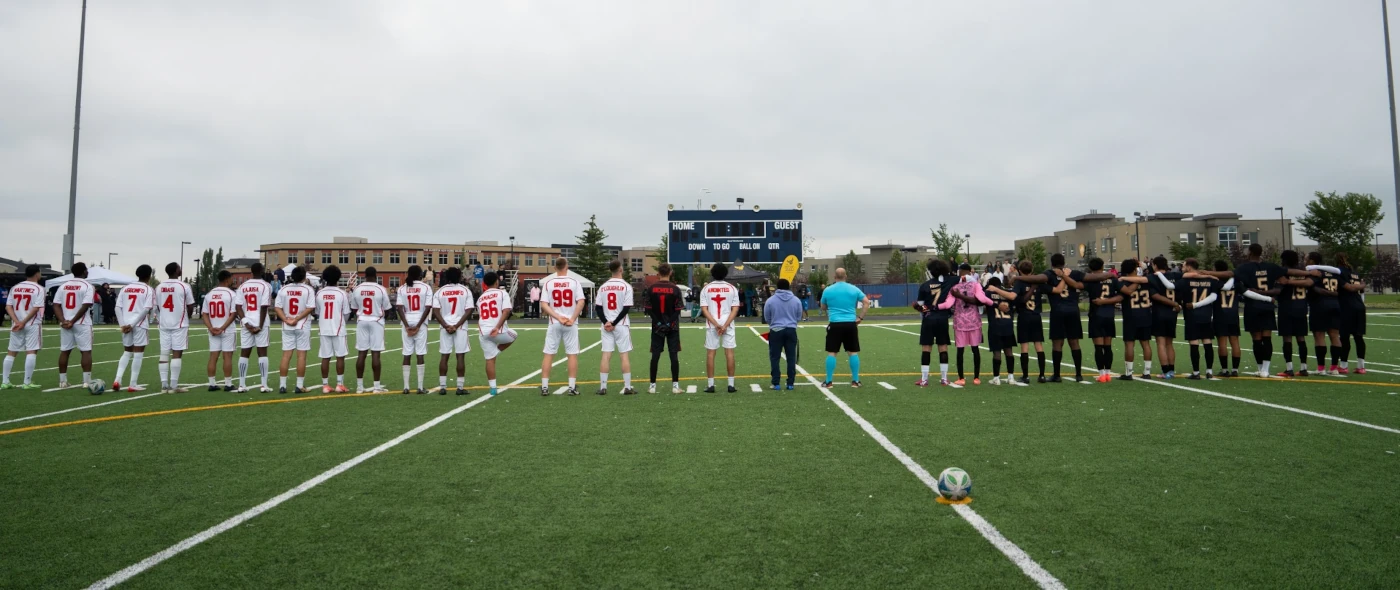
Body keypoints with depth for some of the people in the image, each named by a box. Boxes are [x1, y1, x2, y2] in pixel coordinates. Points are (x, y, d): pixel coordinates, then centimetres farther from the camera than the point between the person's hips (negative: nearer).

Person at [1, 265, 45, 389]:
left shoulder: (14, 287, 9)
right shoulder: (38, 289, -7)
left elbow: (8, 307, 2)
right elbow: (36, 308, -16)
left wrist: (17, 322, -6)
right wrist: (23, 322, -12)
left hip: (16, 324, 6)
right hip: (32, 324, -5)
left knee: (11, 352, 12)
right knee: (31, 352, -4)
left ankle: (5, 382, 13)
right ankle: (27, 383, -7)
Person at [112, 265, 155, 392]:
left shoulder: (126, 288, 11)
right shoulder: (148, 289, -3)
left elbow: (117, 308, 4)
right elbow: (146, 309, -14)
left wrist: (123, 324, 1)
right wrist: (133, 324, -10)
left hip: (126, 325, 5)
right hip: (140, 325, -5)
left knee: (127, 352, 18)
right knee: (138, 354, 3)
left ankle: (117, 380, 4)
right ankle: (133, 384, 3)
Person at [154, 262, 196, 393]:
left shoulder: (159, 287, 6)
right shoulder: (184, 286, -8)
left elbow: (157, 307, 9)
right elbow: (190, 307, -4)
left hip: (164, 325, 5)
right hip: (179, 324, -5)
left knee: (164, 353, 6)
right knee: (177, 353, -3)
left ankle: (164, 385, 6)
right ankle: (174, 386, -4)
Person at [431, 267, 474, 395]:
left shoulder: (440, 291, 4)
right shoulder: (465, 290, 1)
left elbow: (435, 312, -4)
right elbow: (468, 311, -7)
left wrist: (446, 326, -7)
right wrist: (456, 325, -9)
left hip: (444, 327, 2)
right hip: (461, 327, -2)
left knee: (444, 356, 6)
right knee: (460, 356, 1)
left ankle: (442, 386, 6)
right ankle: (460, 387, 1)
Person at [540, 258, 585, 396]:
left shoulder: (548, 282, 0)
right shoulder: (574, 282, -2)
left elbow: (543, 304, -7)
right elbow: (580, 302, -11)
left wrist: (558, 318, -9)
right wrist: (572, 319, -9)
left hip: (554, 323, 1)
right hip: (571, 324, -1)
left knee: (548, 354, 6)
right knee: (572, 354, 5)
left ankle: (544, 387, 6)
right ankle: (572, 387, 4)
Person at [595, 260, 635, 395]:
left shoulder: (603, 286, 6)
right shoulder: (626, 286, -7)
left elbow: (598, 307, 2)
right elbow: (626, 308, -12)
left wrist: (605, 322, -3)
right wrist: (615, 323, -9)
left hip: (606, 325, 4)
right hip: (621, 325, -4)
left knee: (606, 355, 4)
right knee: (624, 355, 0)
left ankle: (602, 387, 4)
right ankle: (627, 387, 2)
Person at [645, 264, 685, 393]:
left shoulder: (651, 288, -1)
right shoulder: (675, 289, -5)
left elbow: (649, 309, -4)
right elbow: (678, 310, -9)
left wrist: (658, 323, -4)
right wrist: (670, 323, -7)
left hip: (657, 326, 1)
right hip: (673, 327, -1)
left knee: (655, 355, 5)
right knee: (674, 355, 2)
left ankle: (652, 385, 7)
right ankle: (675, 385, 1)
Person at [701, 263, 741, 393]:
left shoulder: (706, 288, 1)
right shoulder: (732, 288, 1)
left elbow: (704, 309, -6)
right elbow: (735, 309, -6)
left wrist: (716, 324, -10)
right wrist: (725, 325, -10)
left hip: (711, 325, 0)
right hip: (728, 324, 0)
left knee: (710, 353, 5)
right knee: (729, 353, 3)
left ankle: (710, 385, 5)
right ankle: (731, 384, 3)